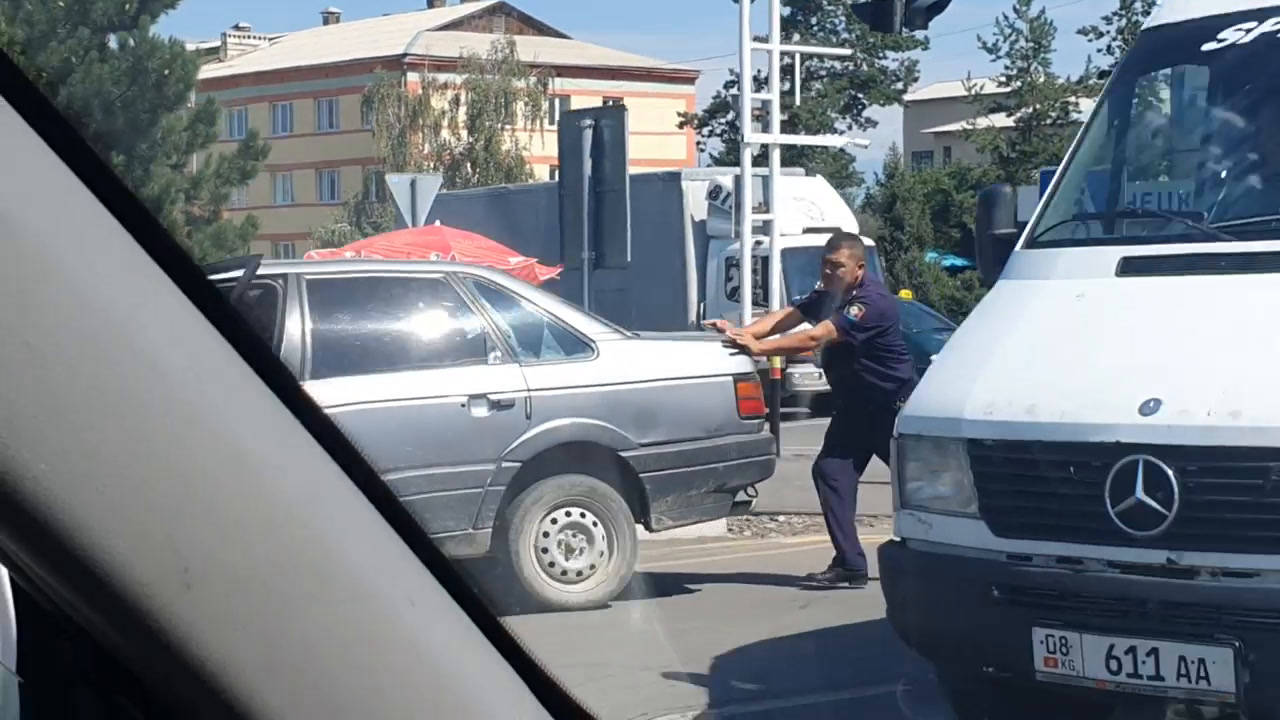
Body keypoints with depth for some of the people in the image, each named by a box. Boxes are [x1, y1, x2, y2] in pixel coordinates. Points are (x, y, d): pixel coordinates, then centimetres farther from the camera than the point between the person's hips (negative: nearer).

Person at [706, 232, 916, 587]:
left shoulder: (872, 301, -25)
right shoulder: (829, 295, 6)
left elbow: (816, 338, -34)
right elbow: (788, 316, -8)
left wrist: (758, 346, -40)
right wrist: (743, 332, -25)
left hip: (893, 406, -8)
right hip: (854, 407, 8)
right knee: (830, 471, -6)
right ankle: (849, 564, -7)